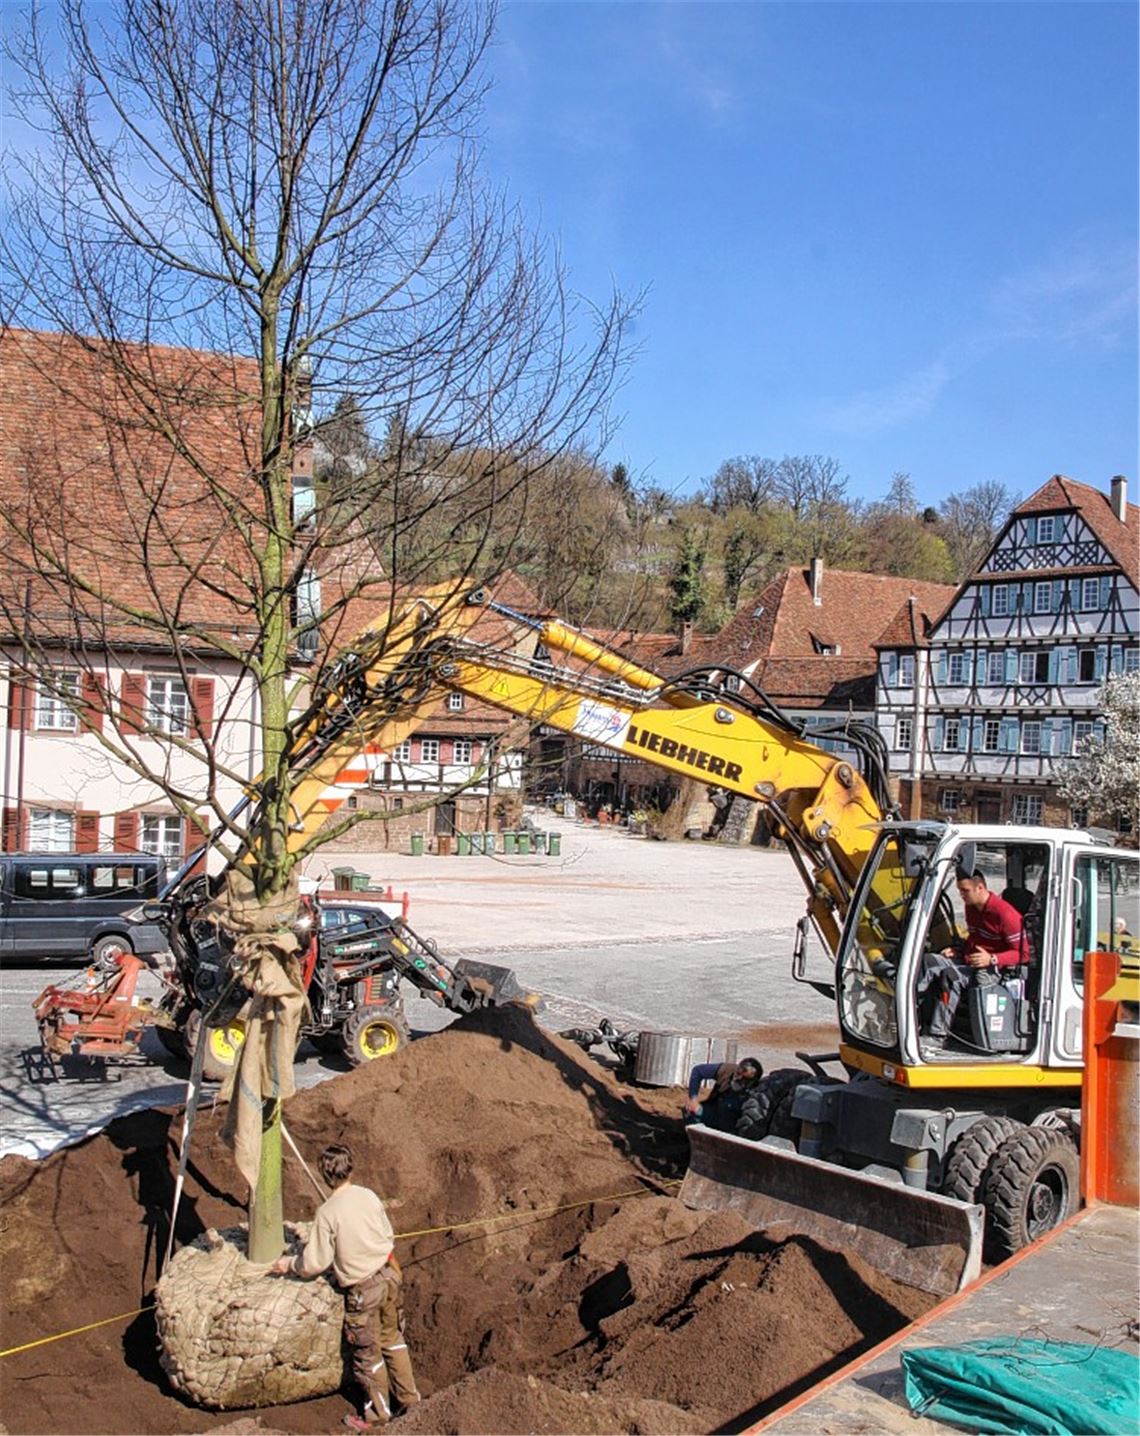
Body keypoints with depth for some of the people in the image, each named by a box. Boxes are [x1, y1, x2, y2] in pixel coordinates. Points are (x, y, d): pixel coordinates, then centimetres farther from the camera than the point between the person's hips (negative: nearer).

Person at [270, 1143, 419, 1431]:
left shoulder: (327, 1212, -18)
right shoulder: (368, 1196, -5)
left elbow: (314, 1263, -12)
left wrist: (289, 1264, 6)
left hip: (362, 1289, -5)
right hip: (389, 1275, 5)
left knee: (367, 1353, 14)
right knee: (392, 1337, 23)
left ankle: (378, 1414, 30)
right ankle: (408, 1396, 35)